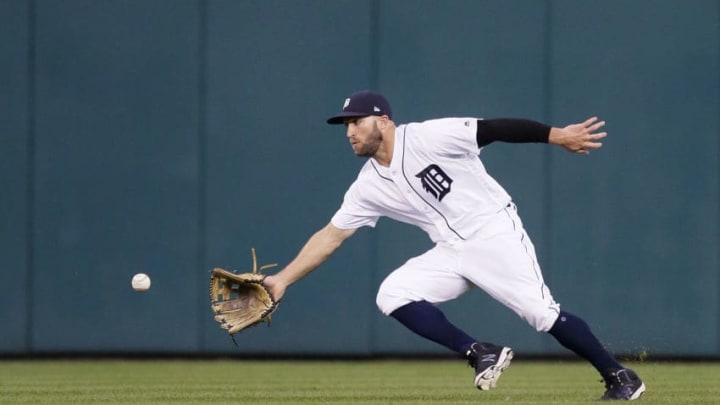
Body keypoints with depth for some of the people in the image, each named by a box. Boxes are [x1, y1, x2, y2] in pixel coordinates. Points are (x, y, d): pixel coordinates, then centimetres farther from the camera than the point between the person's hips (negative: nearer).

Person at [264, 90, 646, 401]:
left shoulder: (428, 137, -13)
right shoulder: (368, 187, 5)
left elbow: (496, 129, -16)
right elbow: (330, 236, 9)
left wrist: (558, 136, -24)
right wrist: (283, 279, 3)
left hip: (495, 235, -6)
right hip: (451, 253, 6)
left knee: (543, 314, -17)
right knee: (392, 294, -11)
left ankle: (620, 378, -3)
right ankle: (480, 353, -9)